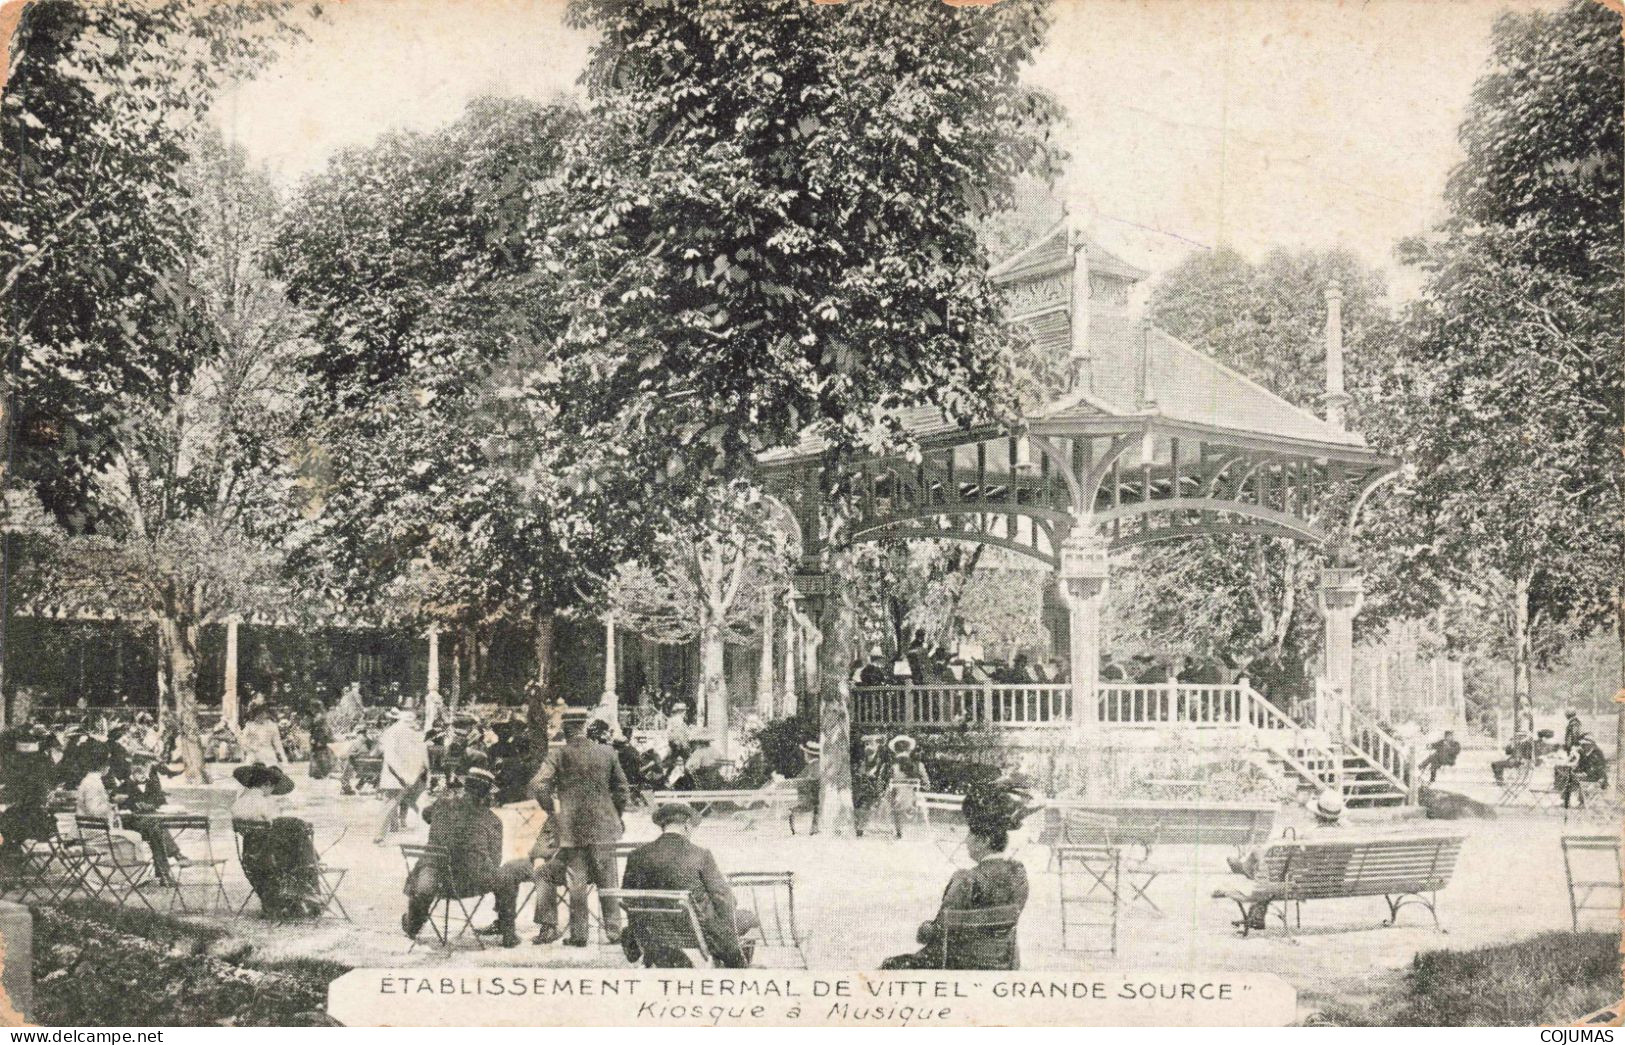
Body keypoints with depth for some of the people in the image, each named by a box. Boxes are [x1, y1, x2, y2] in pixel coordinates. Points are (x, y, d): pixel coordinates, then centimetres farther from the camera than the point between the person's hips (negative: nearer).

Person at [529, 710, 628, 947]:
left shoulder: (558, 755, -7)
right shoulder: (606, 752, 1)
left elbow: (538, 786, -15)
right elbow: (620, 786, 7)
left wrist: (552, 809, 0)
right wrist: (616, 816, 19)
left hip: (572, 828, -2)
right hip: (603, 827, 2)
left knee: (576, 882, 4)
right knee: (607, 881, 10)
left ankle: (578, 934, 6)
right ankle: (613, 930, 12)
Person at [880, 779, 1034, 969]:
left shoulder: (967, 881, -24)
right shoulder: (1018, 873, -4)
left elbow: (939, 931, -16)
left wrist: (923, 931, 7)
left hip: (967, 966, -7)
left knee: (890, 966, 14)